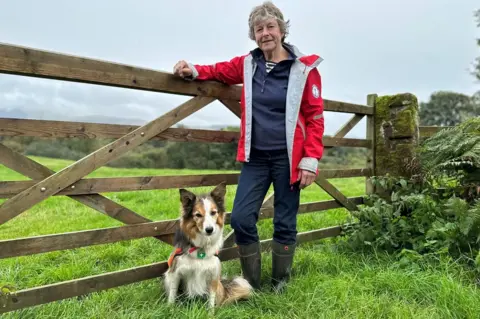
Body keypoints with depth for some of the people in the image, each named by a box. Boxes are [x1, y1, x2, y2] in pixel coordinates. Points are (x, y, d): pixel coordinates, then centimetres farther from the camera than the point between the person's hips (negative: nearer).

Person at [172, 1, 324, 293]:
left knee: (285, 223, 6)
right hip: (255, 157, 3)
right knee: (241, 218, -4)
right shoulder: (247, 64, 6)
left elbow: (315, 117, -4)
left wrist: (310, 160, -11)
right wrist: (194, 71, -1)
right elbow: (219, 71, 22)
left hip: (287, 158, -3)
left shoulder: (304, 68, -3)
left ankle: (280, 287, 26)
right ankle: (251, 285, 16)